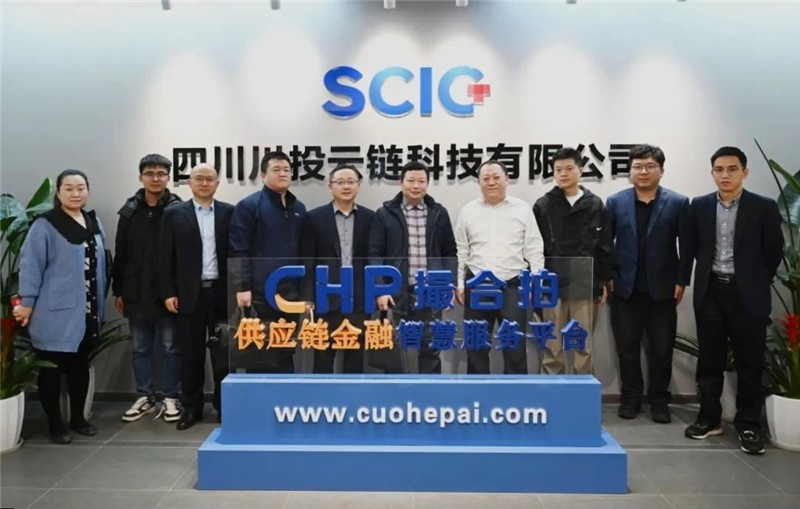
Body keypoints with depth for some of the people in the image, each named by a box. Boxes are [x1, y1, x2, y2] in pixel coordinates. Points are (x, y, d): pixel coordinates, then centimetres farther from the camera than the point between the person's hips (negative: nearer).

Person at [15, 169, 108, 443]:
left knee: (80, 366, 16)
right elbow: (30, 265, -11)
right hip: (55, 312, -6)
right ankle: (54, 423, 18)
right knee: (52, 368, 5)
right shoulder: (45, 225, -10)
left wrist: (100, 303, 12)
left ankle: (77, 418, 29)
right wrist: (27, 302, -12)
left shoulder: (94, 223, 9)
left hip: (86, 312, 6)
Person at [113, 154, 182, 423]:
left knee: (171, 348, 6)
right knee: (141, 348, 13)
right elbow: (120, 254, 9)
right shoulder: (130, 211, 7)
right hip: (137, 293, 4)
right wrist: (118, 290, 7)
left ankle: (170, 398, 18)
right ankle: (145, 397, 25)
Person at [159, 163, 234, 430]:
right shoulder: (174, 214, 4)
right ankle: (191, 407, 19)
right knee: (191, 354, 8)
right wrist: (168, 292, -4)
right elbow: (166, 257, 3)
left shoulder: (230, 212, 4)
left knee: (224, 353, 6)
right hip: (189, 294, 0)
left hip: (222, 292, 0)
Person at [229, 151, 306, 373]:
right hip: (260, 295, -5)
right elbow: (238, 250, -8)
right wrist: (242, 287, -14)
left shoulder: (299, 208, 14)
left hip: (290, 295, 5)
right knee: (259, 356, 1)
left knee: (286, 353, 11)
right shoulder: (248, 206, -3)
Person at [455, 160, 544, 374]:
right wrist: (460, 283, 4)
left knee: (515, 345, 1)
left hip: (513, 286, -1)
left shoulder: (523, 209, 3)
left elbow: (534, 250, 3)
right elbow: (461, 251, 9)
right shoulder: (468, 211, 7)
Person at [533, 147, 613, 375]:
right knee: (552, 346, 5)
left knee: (584, 346, 7)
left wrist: (604, 281, 4)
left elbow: (604, 247, 7)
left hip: (586, 287, 1)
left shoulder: (595, 205, 5)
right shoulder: (542, 206, 2)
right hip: (552, 287, -1)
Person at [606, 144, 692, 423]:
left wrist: (681, 281, -5)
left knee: (661, 349, 7)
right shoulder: (615, 202, 3)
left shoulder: (678, 203, -1)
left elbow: (686, 246, -1)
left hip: (662, 289, -1)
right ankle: (631, 397, 22)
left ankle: (659, 400, 21)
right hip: (625, 288, 1)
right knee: (627, 347, 8)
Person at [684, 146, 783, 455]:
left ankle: (748, 425, 16)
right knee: (709, 360, 10)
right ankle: (709, 418, 22)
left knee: (749, 363, 4)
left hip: (748, 295, -2)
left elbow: (773, 252, 1)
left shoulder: (764, 207, -5)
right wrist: (710, 275, 11)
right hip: (710, 292, 3)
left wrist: (756, 282, 6)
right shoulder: (700, 206, 3)